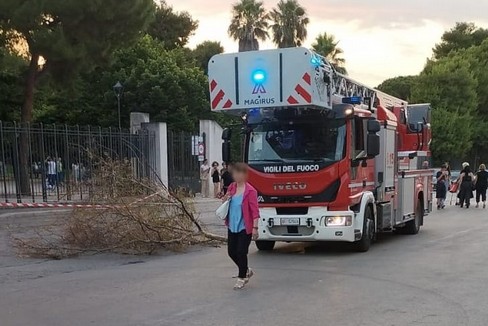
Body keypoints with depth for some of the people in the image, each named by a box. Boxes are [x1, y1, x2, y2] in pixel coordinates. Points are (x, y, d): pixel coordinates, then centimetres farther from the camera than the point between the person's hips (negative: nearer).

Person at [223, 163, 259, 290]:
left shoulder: (250, 191, -16)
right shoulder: (232, 187, 6)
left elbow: (255, 210, -16)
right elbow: (225, 202, 21)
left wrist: (255, 228, -20)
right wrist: (225, 199, -3)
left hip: (245, 227, -7)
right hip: (232, 226, 7)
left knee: (241, 253, -3)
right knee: (231, 252, 12)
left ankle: (242, 278, 14)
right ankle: (247, 271, 33)